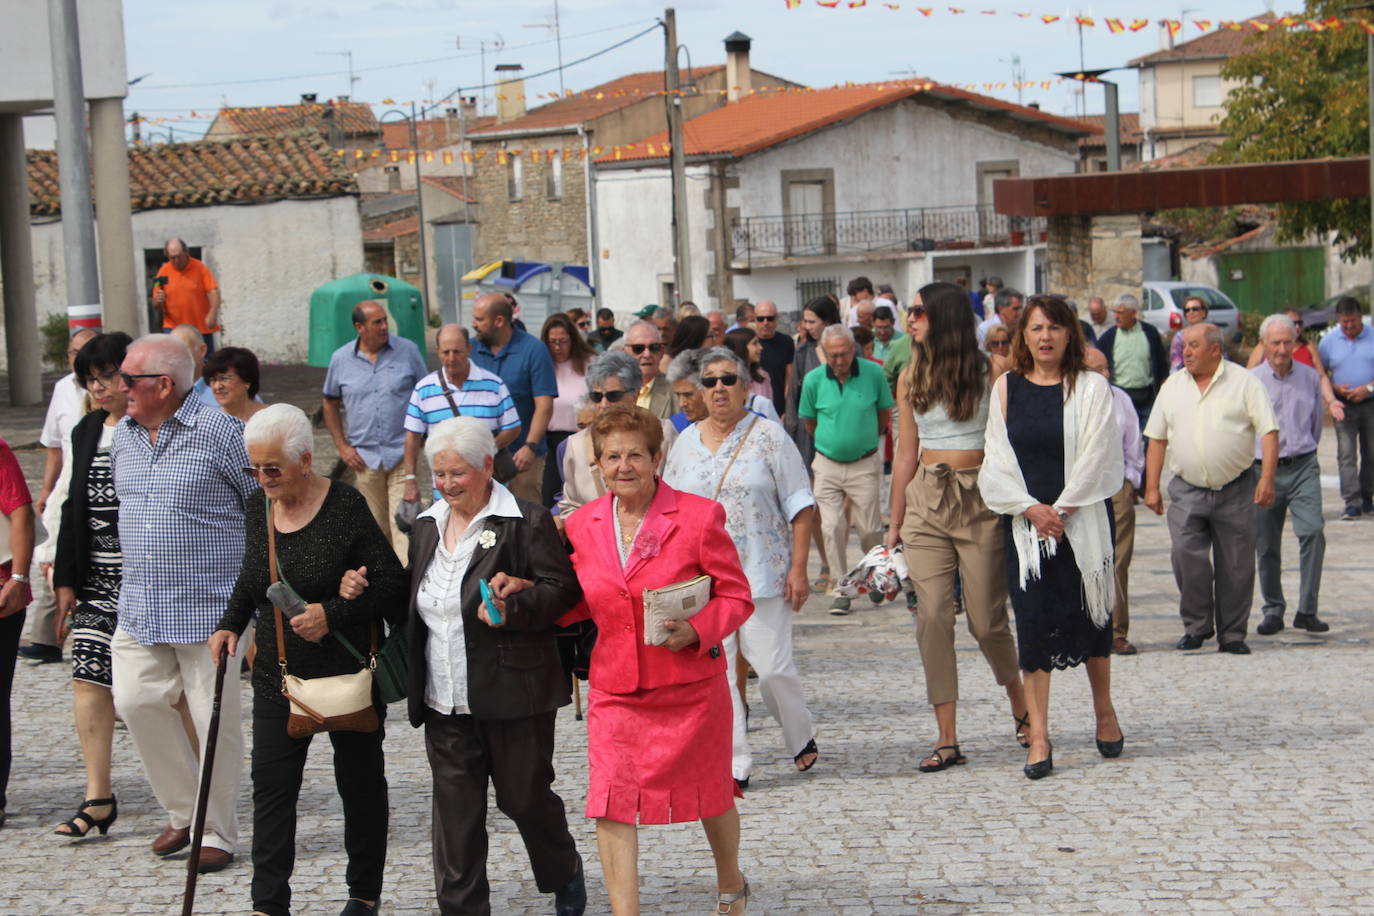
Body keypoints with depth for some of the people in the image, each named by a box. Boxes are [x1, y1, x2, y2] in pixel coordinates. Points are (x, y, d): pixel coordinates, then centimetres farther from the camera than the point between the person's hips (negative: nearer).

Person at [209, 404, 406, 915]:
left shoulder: (345, 507, -15)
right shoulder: (260, 506, 3)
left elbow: (391, 581, -14)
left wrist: (332, 614, -23)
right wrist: (231, 624, 7)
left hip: (348, 674, -5)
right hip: (278, 675, 5)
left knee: (359, 782, 10)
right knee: (271, 785, -3)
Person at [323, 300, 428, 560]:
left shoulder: (408, 351, 1)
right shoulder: (340, 359, 4)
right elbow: (330, 404, 14)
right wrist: (342, 447, 5)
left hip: (402, 453, -2)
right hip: (364, 457, 2)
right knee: (375, 526, 10)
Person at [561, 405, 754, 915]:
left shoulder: (698, 516, -10)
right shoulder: (583, 525, 2)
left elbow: (737, 597, -5)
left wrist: (696, 630, -23)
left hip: (691, 687, -2)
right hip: (615, 691, 2)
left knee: (709, 795, 16)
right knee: (611, 805, -10)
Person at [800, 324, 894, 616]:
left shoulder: (873, 373, -9)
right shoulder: (813, 380, -7)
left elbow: (884, 414, 7)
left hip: (864, 464, -1)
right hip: (827, 465, 1)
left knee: (869, 528, 2)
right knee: (832, 528, -4)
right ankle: (841, 589, 6)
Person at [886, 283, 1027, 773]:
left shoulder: (990, 371, -3)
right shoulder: (912, 378, 10)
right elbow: (906, 454, 13)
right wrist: (895, 522, 13)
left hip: (980, 500, -3)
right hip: (926, 501, 4)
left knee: (986, 620, 0)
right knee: (932, 617, -4)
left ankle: (1021, 708, 28)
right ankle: (947, 738, 0)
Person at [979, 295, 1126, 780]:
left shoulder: (1091, 388, 0)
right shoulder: (1006, 388, 6)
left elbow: (1096, 458, -7)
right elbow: (998, 460, 3)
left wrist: (1061, 511, -12)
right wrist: (1031, 509, -9)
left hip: (1083, 518, -1)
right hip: (1025, 519, 1)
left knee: (1089, 612, 7)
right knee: (1033, 618, -4)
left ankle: (1104, 710, 27)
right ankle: (1038, 733, -3)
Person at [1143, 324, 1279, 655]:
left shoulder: (1244, 383, -1)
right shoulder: (1172, 386, 10)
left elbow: (1269, 432, -5)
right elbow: (1157, 439, 12)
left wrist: (1267, 479, -15)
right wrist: (1151, 487, 6)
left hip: (1236, 490, -2)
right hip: (1187, 491, 2)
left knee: (1236, 565, 2)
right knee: (1186, 554, -13)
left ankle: (1232, 634, 14)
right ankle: (1196, 626, 2)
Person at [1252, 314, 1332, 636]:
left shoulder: (1310, 377, 7)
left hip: (1303, 467, 0)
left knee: (1313, 532, -16)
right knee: (1266, 546, 3)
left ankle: (1307, 611, -7)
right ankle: (1273, 610, 19)